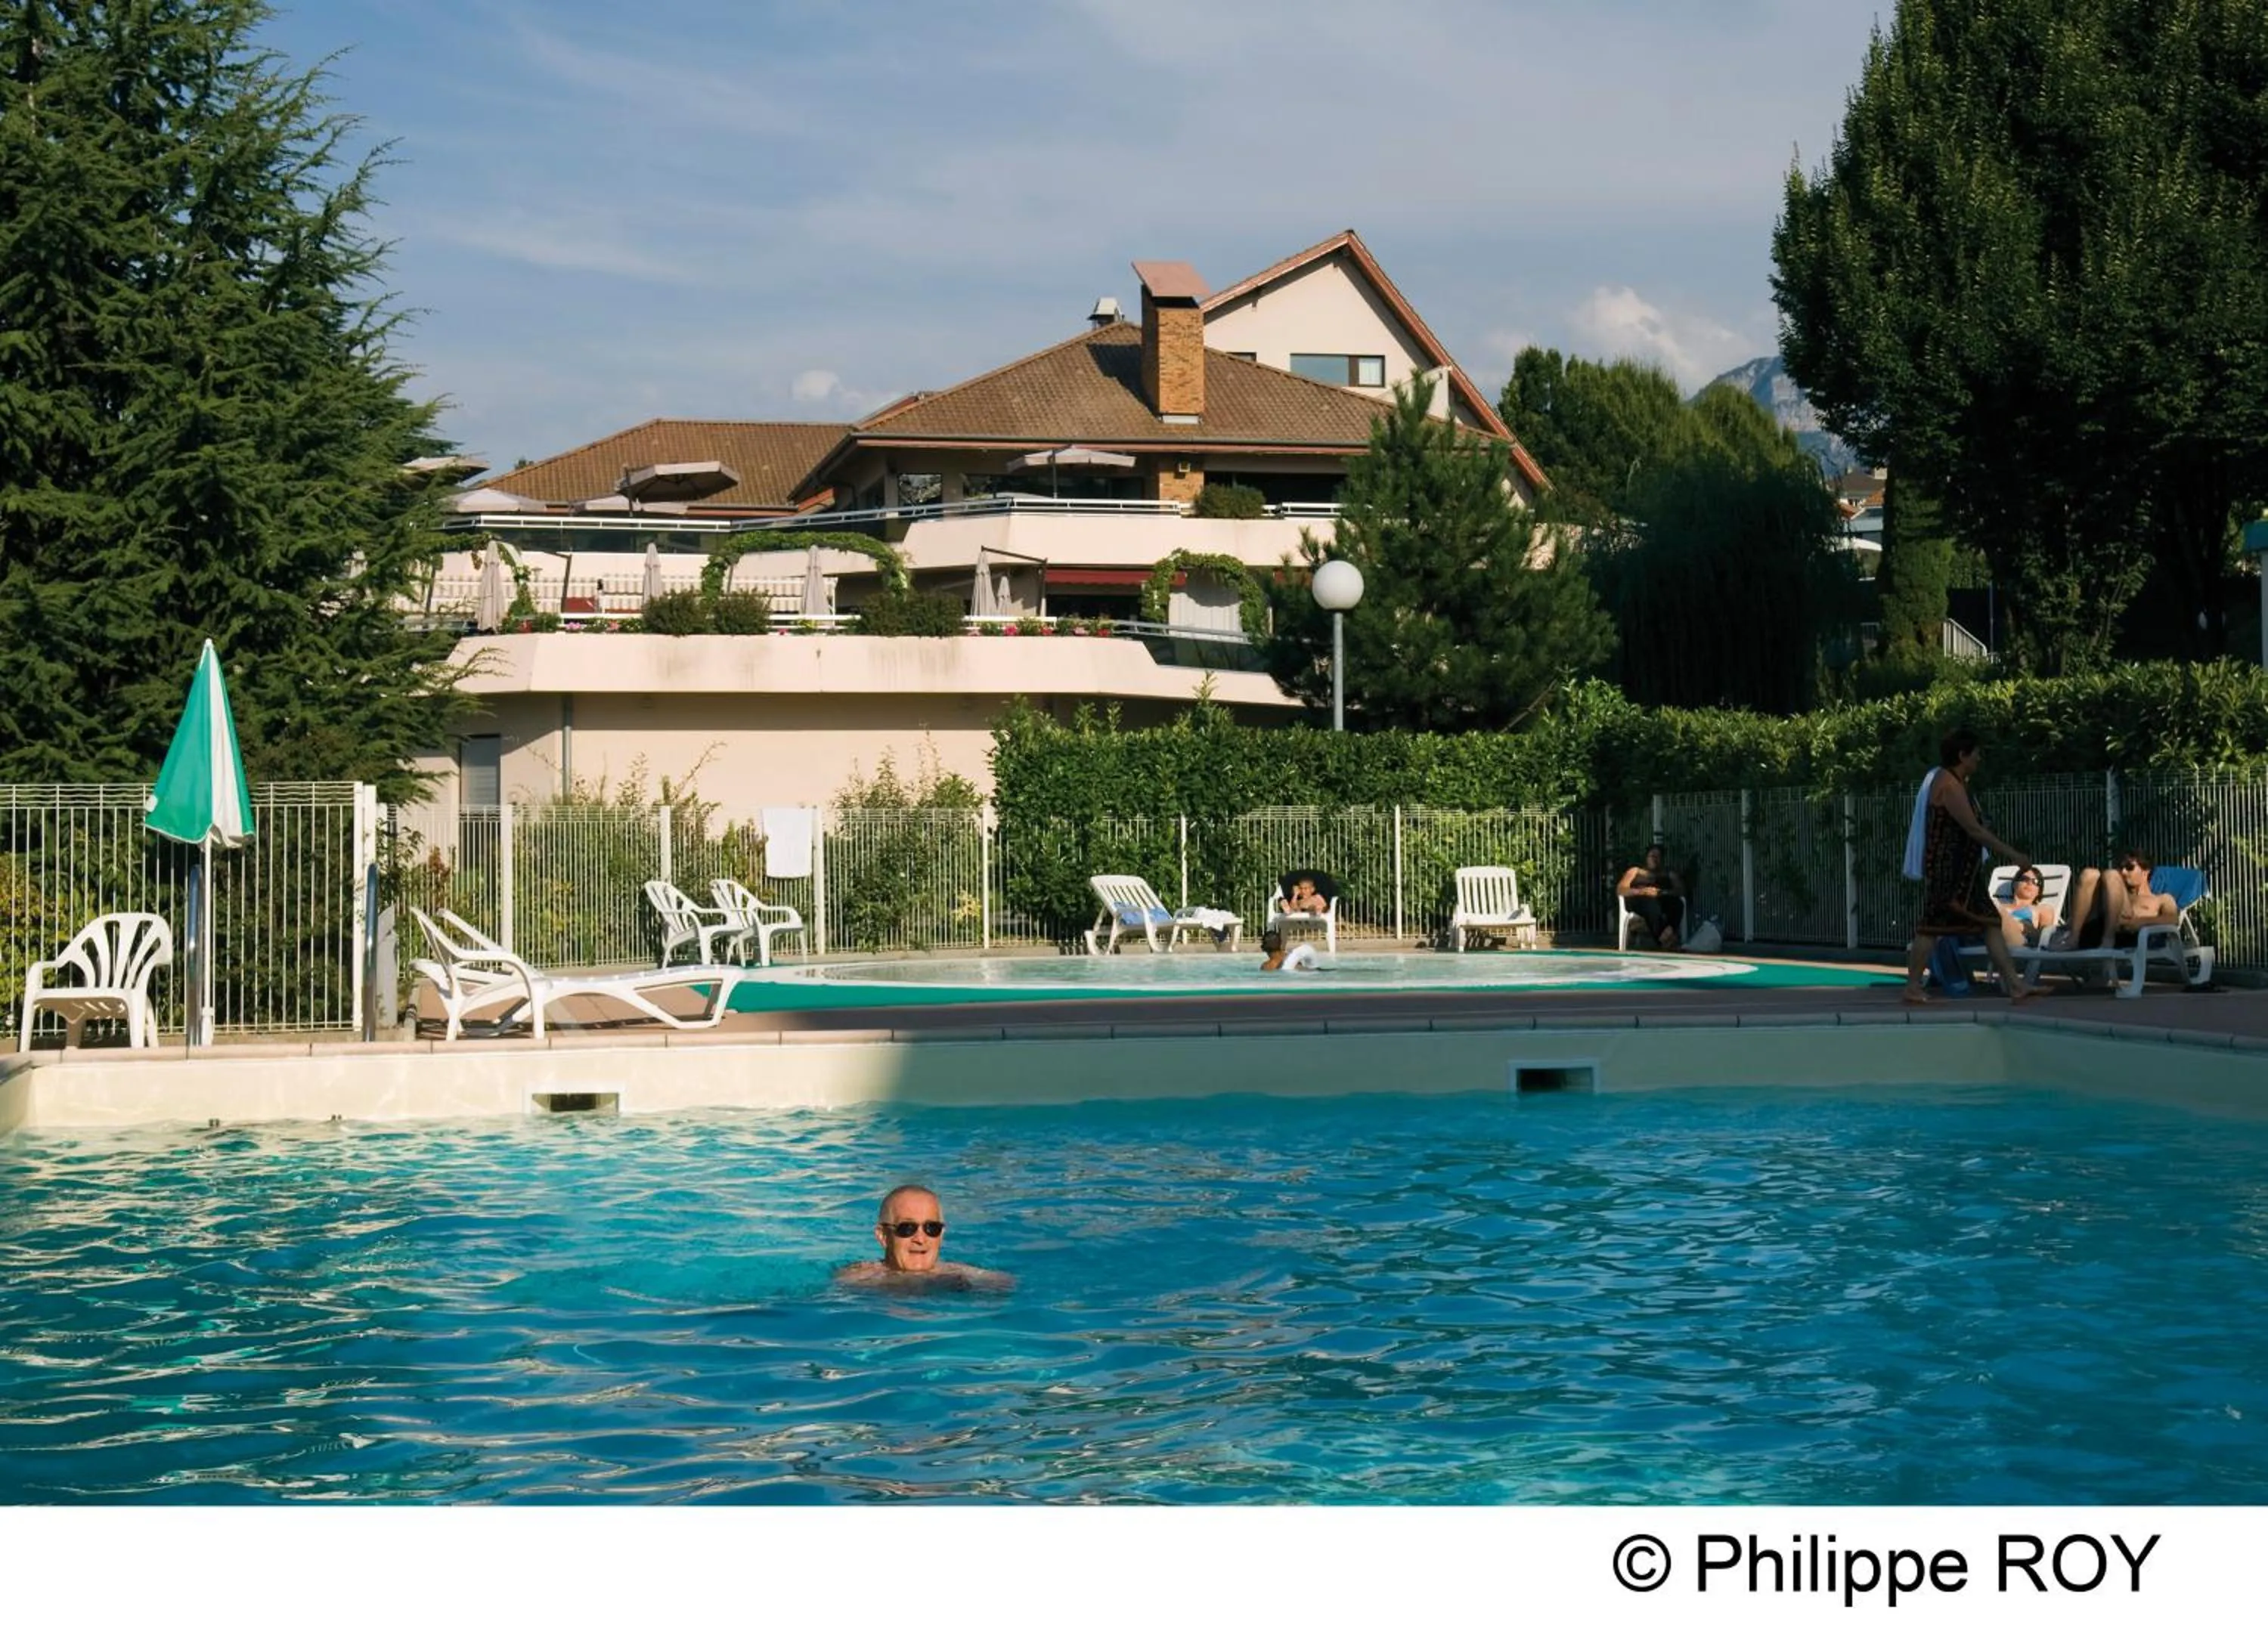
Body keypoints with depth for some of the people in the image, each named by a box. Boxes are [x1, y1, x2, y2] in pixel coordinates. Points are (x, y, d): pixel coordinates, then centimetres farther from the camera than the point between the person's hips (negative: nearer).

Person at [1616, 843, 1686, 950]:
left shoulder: (1669, 873, 31)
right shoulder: (1635, 871, 27)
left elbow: (1681, 890, 14)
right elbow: (1620, 890, 11)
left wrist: (1664, 892, -9)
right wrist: (1643, 891, -7)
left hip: (1663, 899, 3)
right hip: (1640, 900, -2)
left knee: (1677, 903, -36)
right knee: (1652, 904, -42)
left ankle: (1669, 932, -62)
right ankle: (1664, 940, -62)